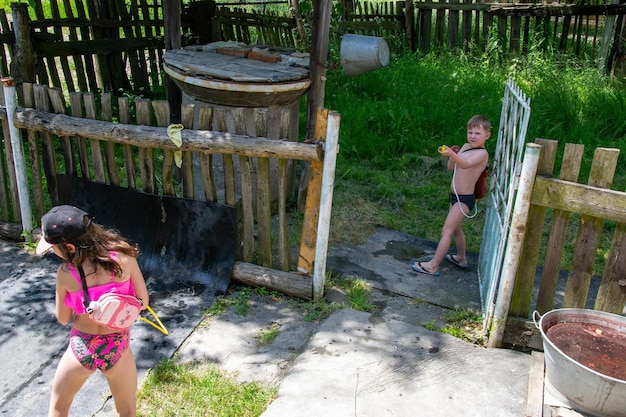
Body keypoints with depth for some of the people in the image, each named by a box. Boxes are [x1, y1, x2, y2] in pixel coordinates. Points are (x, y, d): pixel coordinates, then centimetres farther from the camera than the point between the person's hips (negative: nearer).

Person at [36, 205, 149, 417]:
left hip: (81, 349, 0)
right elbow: (143, 301, -6)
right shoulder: (123, 257, -16)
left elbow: (63, 318, -1)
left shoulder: (65, 273, -16)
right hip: (117, 349, 1)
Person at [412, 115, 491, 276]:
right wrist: (452, 156, -13)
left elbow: (465, 164, -37)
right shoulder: (465, 147, 7)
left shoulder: (482, 153, -17)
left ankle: (433, 266, -3)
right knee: (455, 228, 24)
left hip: (464, 199, -9)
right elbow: (451, 167, 7)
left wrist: (452, 155, -55)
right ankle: (461, 259, 43)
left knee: (446, 231, -8)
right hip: (455, 196, 9)